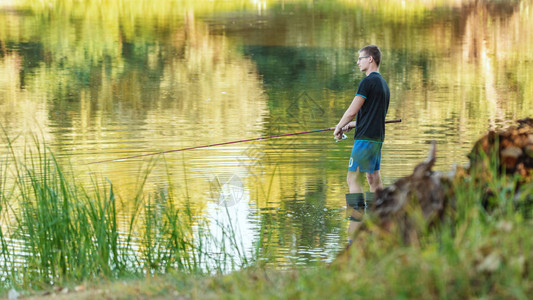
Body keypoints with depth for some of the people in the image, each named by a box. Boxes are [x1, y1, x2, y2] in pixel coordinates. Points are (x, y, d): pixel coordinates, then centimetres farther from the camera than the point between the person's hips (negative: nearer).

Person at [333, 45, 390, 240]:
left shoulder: (368, 82, -13)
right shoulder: (383, 83, 17)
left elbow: (352, 111, -14)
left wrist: (338, 128, 1)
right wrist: (352, 125, 25)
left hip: (365, 137, -9)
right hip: (378, 136, 9)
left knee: (353, 177, -9)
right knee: (373, 178, 12)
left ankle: (357, 221, -16)